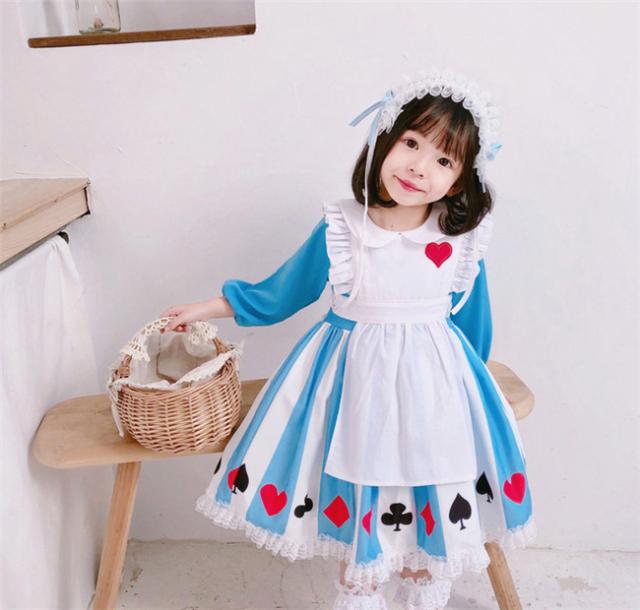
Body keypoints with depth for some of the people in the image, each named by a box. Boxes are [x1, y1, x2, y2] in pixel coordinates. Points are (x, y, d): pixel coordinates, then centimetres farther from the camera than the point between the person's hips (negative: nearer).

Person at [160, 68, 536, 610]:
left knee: (435, 514, 14)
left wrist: (471, 385, 14)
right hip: (356, 381, 0)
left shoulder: (464, 241, -11)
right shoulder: (338, 232, -13)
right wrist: (207, 308, 5)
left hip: (437, 385, 1)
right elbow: (277, 296, 1)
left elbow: (475, 324, 4)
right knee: (358, 506, 14)